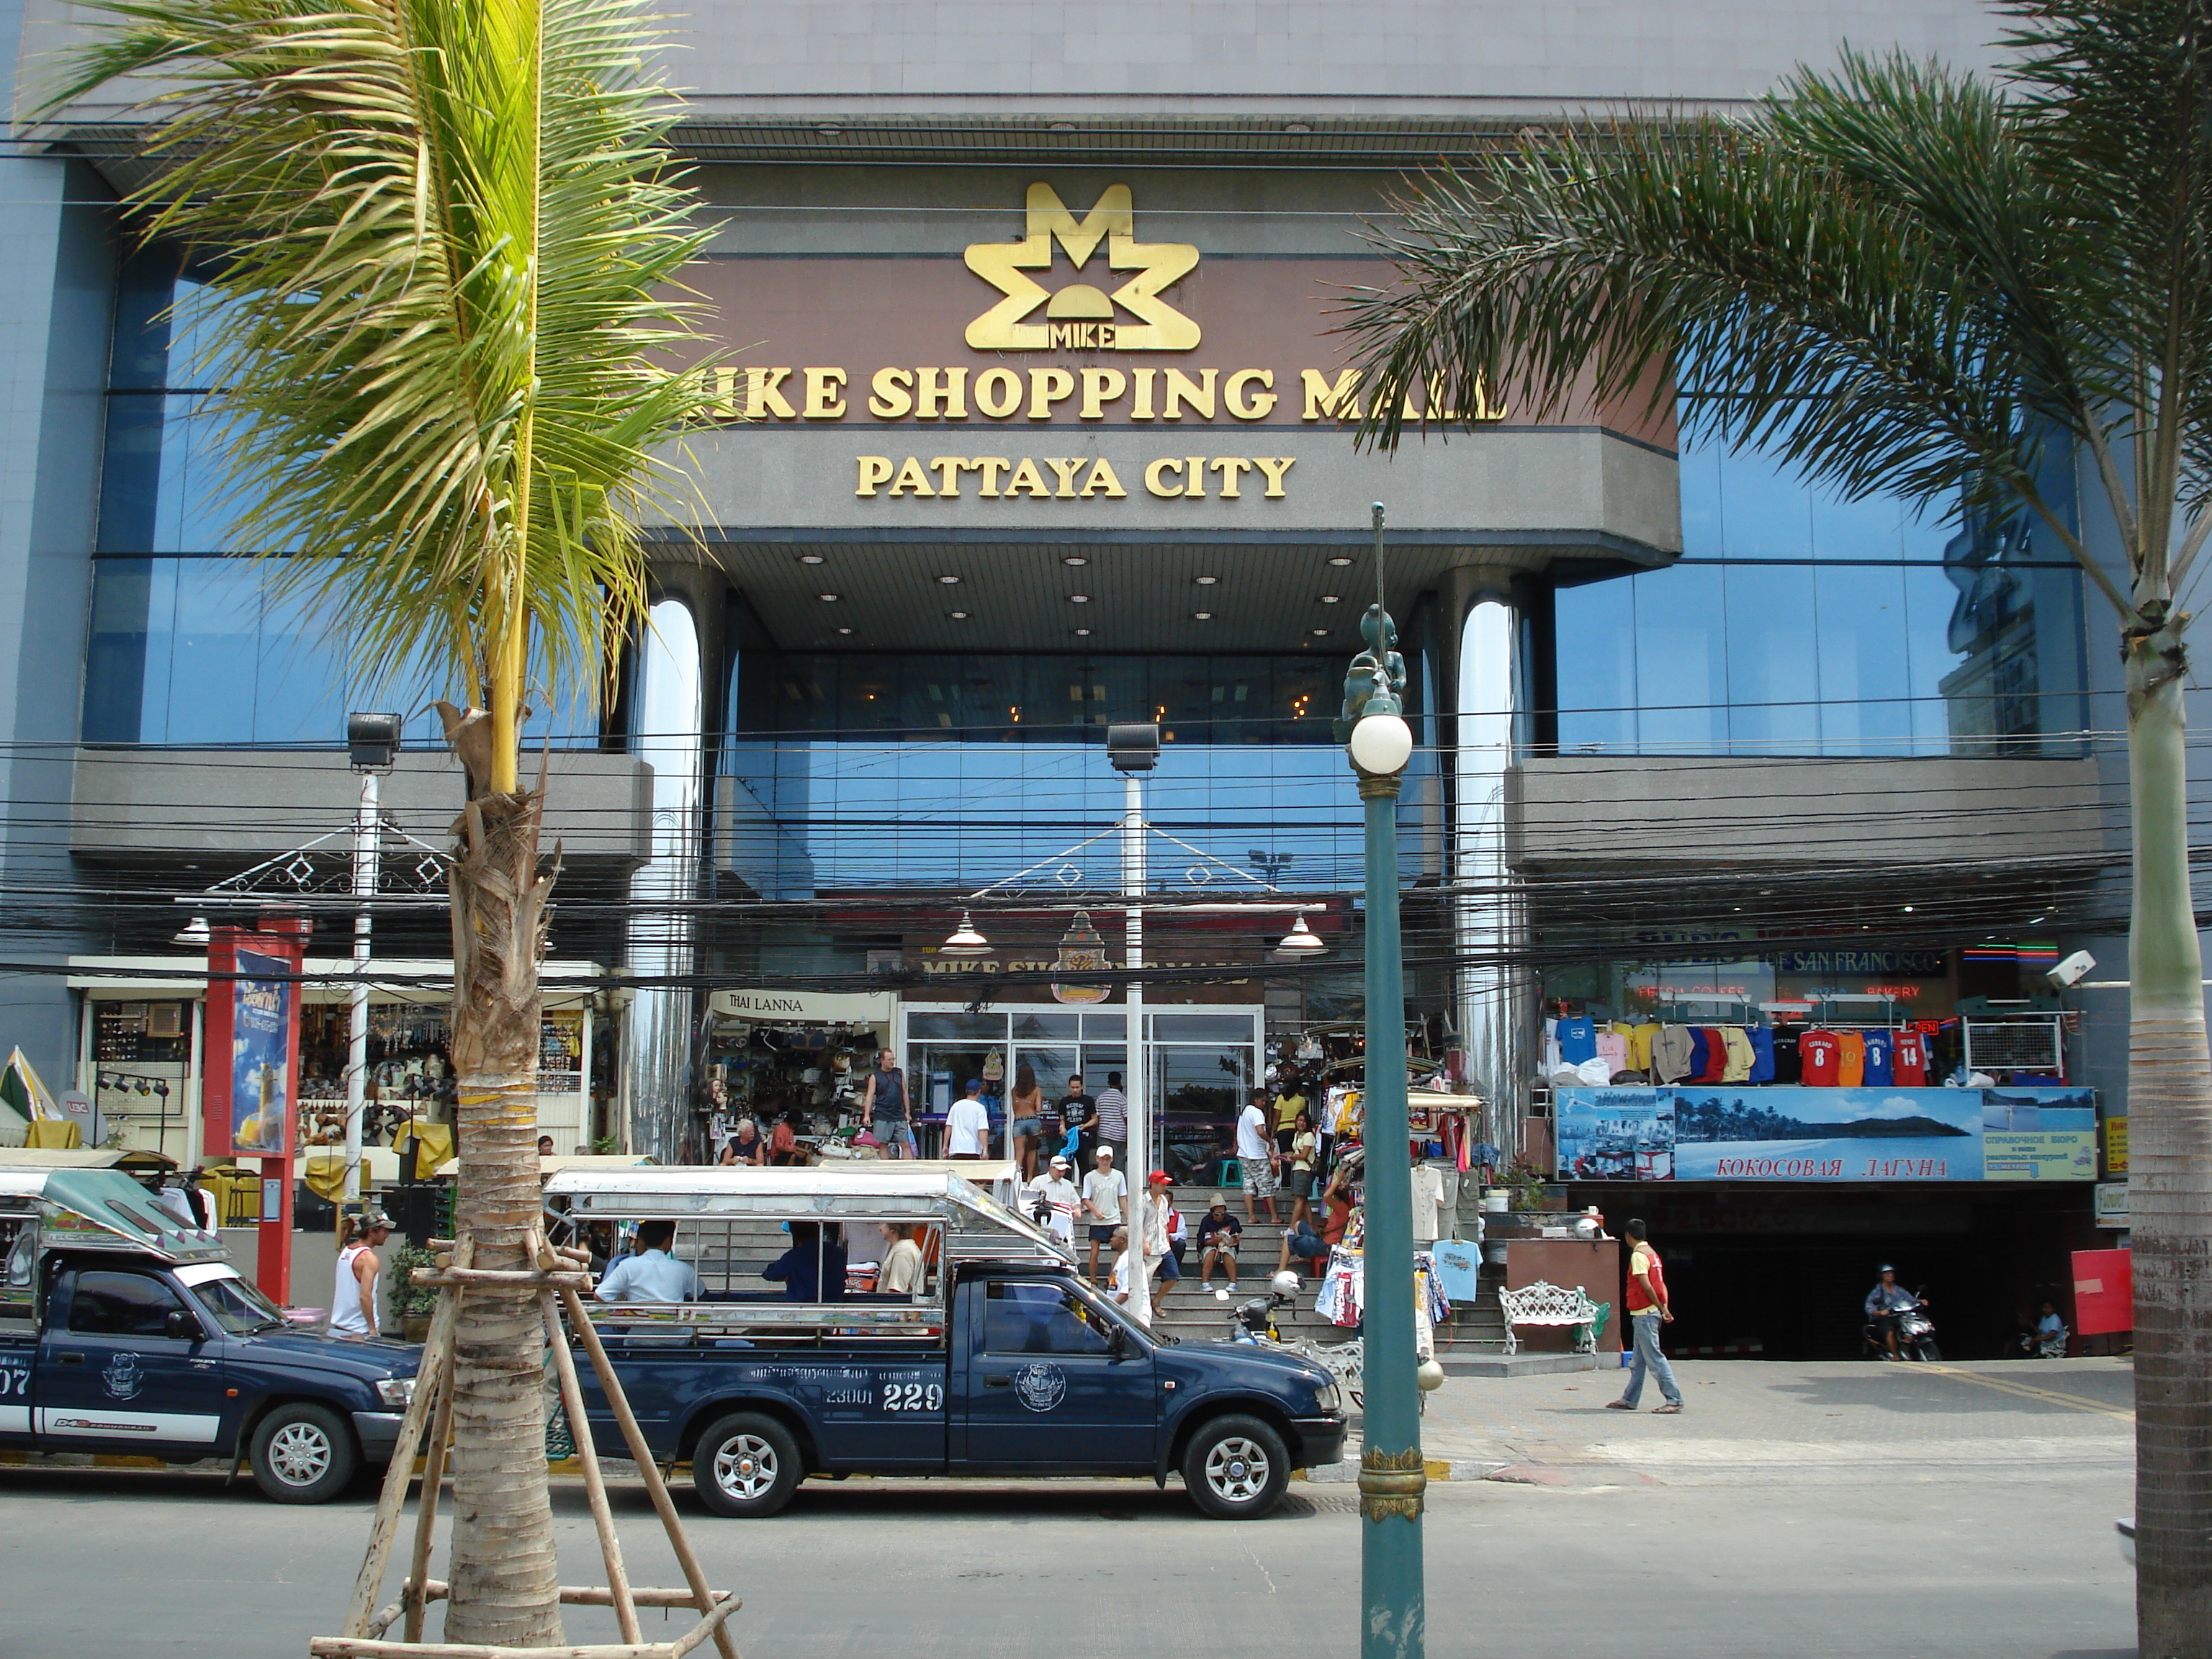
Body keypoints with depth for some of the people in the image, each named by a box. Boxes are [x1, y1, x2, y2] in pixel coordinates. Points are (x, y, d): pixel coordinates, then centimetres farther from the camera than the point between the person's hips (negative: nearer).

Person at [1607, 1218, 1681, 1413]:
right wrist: (1665, 1309, 5)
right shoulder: (1652, 1253, 15)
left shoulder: (1638, 1255, -14)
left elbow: (1646, 1287, -19)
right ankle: (1629, 1399, 20)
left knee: (1654, 1358, -8)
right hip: (1648, 1313, 10)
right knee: (1639, 1360, 14)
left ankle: (1674, 1400, -9)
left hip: (1644, 1314, -10)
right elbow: (1661, 1285, 11)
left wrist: (1661, 1309, -10)